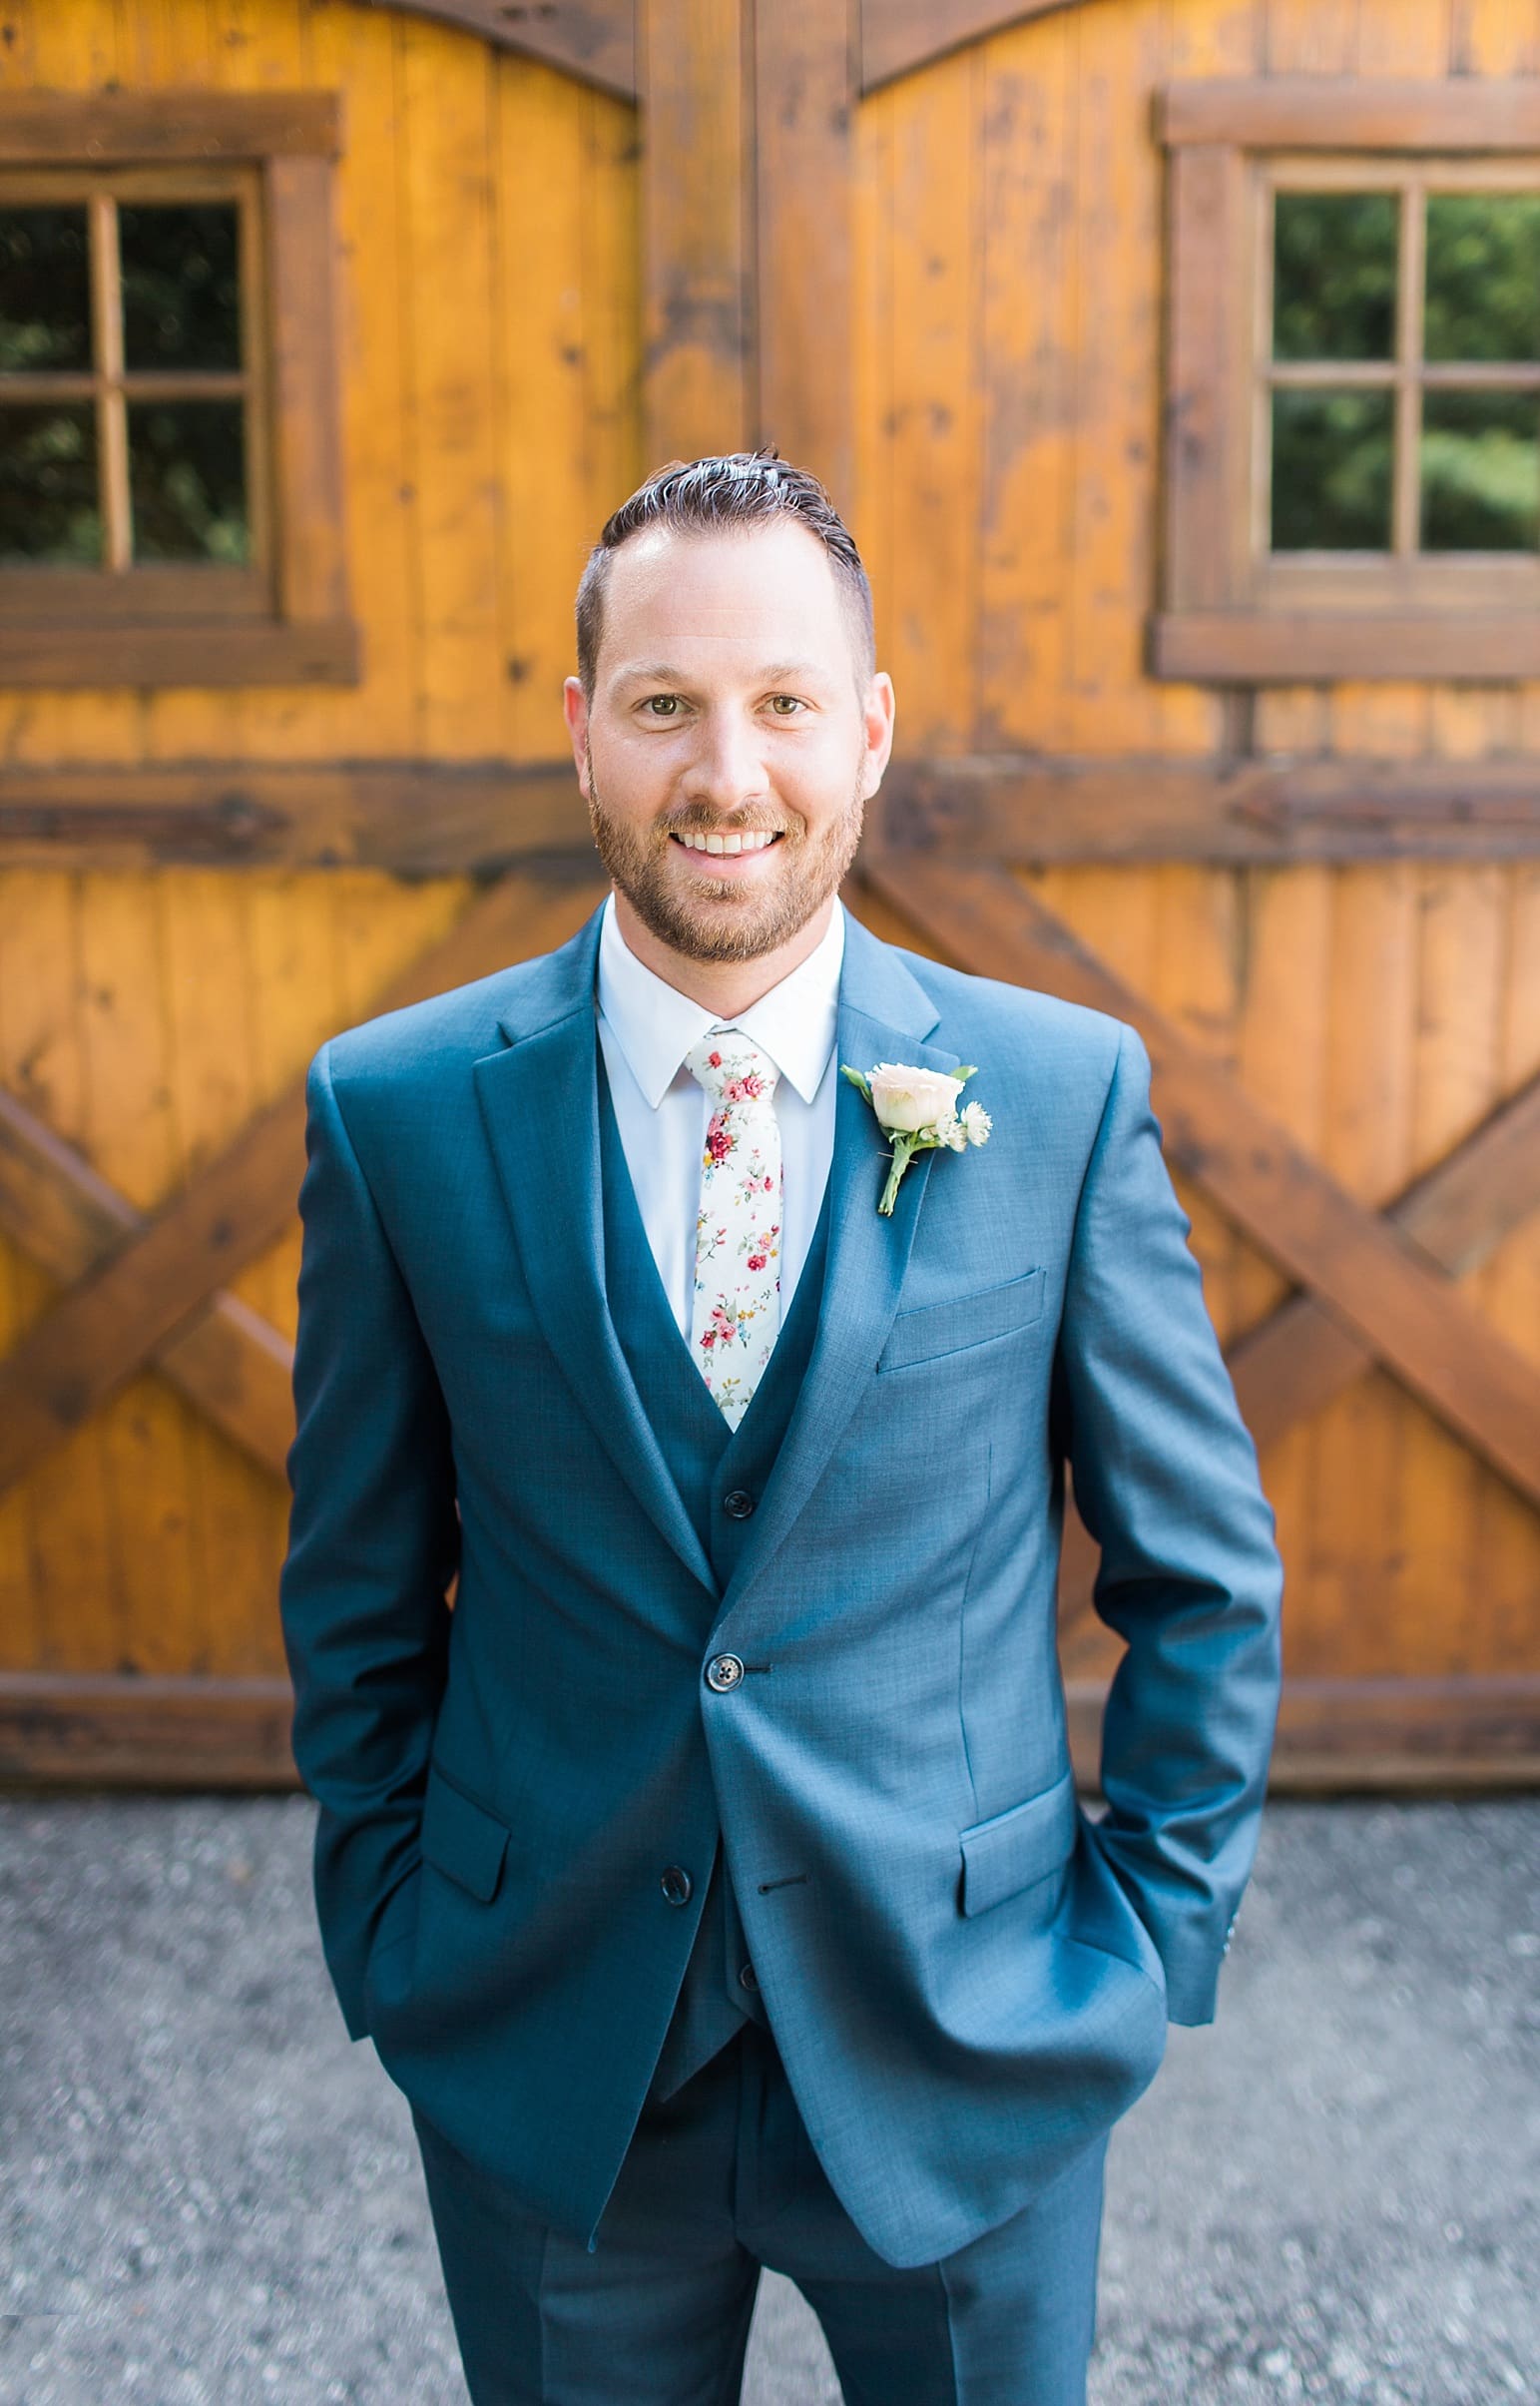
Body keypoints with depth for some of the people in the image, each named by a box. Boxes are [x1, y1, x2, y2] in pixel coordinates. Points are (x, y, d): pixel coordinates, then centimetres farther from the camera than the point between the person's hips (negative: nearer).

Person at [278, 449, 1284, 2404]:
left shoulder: (1063, 1092, -9)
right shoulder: (399, 1110, -8)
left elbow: (1204, 1578, 0)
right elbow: (357, 1595, 2)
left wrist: (1153, 1939, -2)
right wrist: (386, 1947, 2)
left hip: (970, 2050, 0)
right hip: (543, 2068, 1)